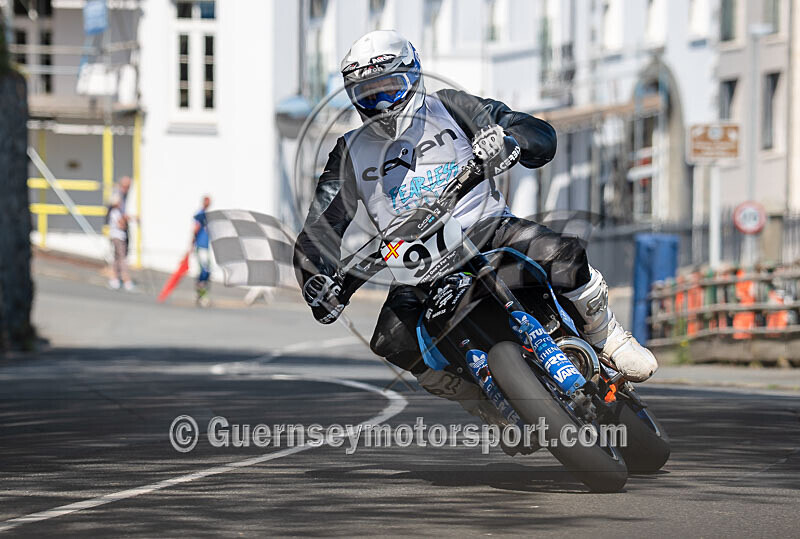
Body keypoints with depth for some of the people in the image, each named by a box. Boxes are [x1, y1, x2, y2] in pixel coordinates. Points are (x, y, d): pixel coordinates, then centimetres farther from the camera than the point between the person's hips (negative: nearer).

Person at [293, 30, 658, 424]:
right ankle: (492, 405, -8)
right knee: (393, 340, -27)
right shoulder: (352, 154, 10)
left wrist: (506, 140, -26)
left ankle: (608, 337, -2)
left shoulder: (447, 109, 5)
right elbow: (320, 227, 4)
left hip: (485, 228, -1)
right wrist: (318, 282, -16)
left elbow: (541, 137, -1)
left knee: (562, 255, -30)